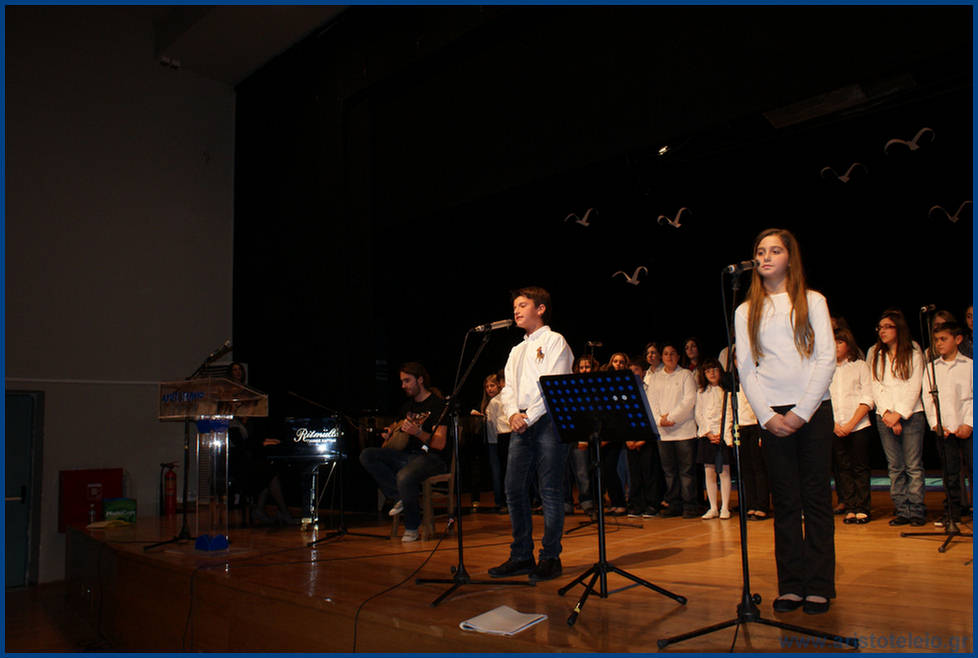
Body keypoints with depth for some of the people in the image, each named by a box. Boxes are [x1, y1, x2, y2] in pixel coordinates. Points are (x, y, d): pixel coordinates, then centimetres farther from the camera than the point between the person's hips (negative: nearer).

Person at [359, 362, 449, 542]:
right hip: (410, 454, 8)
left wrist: (418, 432, -34)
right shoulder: (408, 406, 16)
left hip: (434, 458, -8)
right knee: (367, 456, -9)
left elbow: (440, 444, -18)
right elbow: (398, 428, 32)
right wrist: (391, 432, 8)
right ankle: (401, 498, -9)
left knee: (405, 476, -38)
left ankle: (412, 527, -12)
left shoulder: (437, 404, -9)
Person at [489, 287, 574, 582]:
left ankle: (550, 558, 3)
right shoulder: (516, 351, 23)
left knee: (550, 490, -4)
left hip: (548, 421, -7)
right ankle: (521, 556, 11)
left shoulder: (555, 341, 2)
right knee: (514, 488, 3)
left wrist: (530, 417, -13)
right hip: (521, 425, 7)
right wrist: (513, 414, -3)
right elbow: (508, 387, 17)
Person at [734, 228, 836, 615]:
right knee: (785, 502, 3)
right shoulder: (746, 312, 10)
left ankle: (819, 586, 10)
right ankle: (791, 586, 10)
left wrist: (802, 411, -11)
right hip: (772, 415, 1)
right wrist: (767, 416, -7)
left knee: (816, 498, 1)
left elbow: (827, 358, -2)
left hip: (813, 410, -1)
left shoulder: (812, 301, 6)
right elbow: (746, 369, 5)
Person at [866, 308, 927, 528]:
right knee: (895, 467, 3)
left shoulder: (914, 352, 4)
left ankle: (916, 511, 2)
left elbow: (914, 387, -2)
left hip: (911, 414, -2)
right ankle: (901, 511, 7)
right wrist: (887, 413, -6)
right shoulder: (873, 354, 12)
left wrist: (899, 414, -9)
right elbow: (874, 386, 6)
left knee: (914, 466, -4)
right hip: (884, 416, 2)